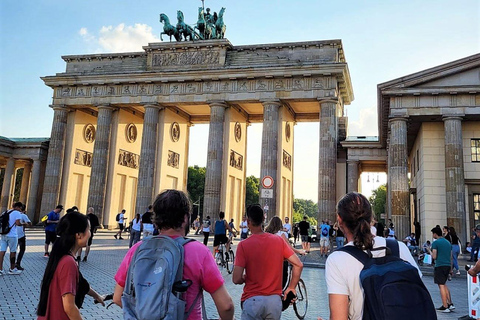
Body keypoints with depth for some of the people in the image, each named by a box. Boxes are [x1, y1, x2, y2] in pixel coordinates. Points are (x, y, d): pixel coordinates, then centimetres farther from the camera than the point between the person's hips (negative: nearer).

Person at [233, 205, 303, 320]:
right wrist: (291, 287, 10)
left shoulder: (243, 245, -11)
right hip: (275, 300, 4)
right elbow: (298, 265, -1)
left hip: (252, 300, -4)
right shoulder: (279, 241, -1)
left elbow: (236, 279, -14)